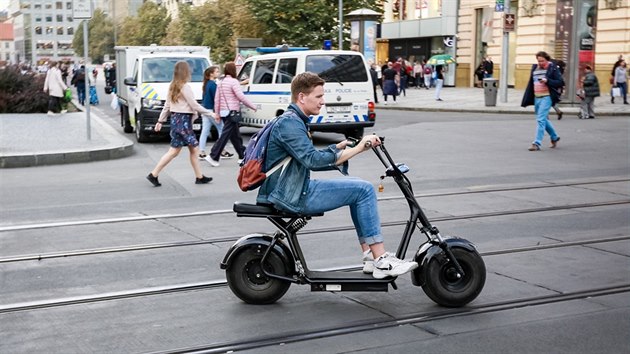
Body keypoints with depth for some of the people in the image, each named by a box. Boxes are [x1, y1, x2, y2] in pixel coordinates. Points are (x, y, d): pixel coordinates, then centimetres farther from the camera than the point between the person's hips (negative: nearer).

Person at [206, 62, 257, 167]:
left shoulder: (221, 83, 13)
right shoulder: (234, 81, -11)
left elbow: (216, 99, 12)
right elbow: (241, 97, -17)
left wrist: (217, 113, 16)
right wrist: (253, 106, -8)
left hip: (224, 112, 9)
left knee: (236, 135, 15)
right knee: (225, 135, -9)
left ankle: (242, 156, 22)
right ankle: (213, 156, -13)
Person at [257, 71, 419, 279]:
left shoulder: (294, 121, 17)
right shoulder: (289, 123, -16)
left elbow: (309, 158, 19)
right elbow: (313, 160, -27)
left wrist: (339, 147, 6)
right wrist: (356, 149, -25)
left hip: (295, 190, 11)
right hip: (293, 196, -11)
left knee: (358, 187, 16)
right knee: (364, 190, -11)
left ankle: (369, 256, 13)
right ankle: (381, 262, -7)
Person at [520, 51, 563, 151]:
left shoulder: (552, 68, -4)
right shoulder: (534, 68, 11)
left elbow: (561, 82, -6)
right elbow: (530, 84, 16)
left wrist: (547, 81, -20)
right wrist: (526, 100, 13)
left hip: (546, 97, -7)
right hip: (536, 97, 7)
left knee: (541, 119, -13)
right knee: (543, 119, 16)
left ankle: (537, 143, -13)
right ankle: (554, 137, 35)